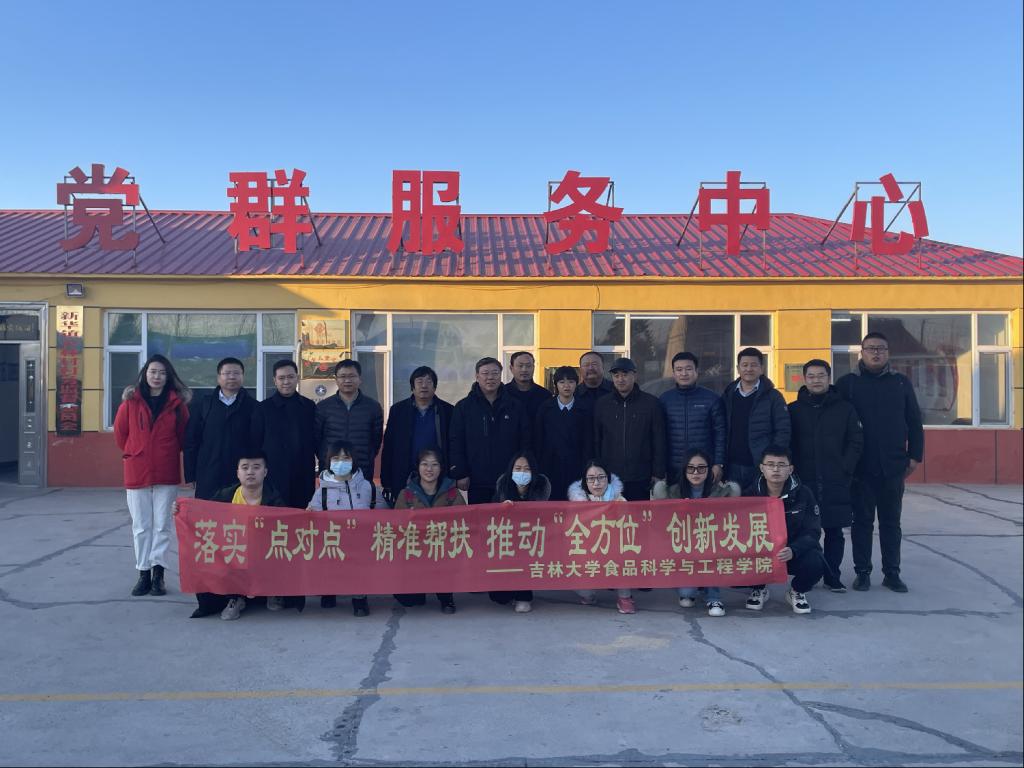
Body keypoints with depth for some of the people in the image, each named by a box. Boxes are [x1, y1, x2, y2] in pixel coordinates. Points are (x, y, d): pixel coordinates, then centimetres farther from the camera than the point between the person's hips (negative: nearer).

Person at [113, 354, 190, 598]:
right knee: (141, 526, 7)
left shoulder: (177, 402, 0)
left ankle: (158, 574, 9)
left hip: (166, 473, 0)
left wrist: (169, 453, 8)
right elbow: (120, 431, 11)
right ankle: (143, 574, 14)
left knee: (162, 525, 3)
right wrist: (131, 454, 14)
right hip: (136, 472, 1)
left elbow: (183, 434, 8)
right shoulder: (131, 400, 1)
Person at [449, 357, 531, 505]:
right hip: (477, 483, -1)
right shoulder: (463, 407, 3)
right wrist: (460, 474, -6)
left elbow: (525, 441, 9)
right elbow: (455, 444, 1)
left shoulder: (514, 406, 7)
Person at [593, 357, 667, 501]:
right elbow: (596, 442, 10)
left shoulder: (651, 403, 3)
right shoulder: (602, 405, 8)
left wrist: (659, 475, -2)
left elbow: (659, 442, 2)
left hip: (641, 480, -1)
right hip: (609, 480, 1)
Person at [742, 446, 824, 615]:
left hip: (795, 553, 0)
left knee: (815, 563, -32)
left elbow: (812, 532, -11)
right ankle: (759, 588, 8)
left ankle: (797, 591, 6)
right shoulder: (750, 494, -5)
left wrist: (792, 550, -31)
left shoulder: (803, 494, -7)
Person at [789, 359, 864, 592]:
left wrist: (844, 470, -5)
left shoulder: (845, 409, 7)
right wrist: (793, 471, -5)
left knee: (834, 532, 6)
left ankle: (833, 577, 17)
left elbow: (856, 442, 4)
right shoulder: (793, 410, 6)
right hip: (803, 483, -1)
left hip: (836, 484, 1)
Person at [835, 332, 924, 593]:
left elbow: (914, 422, 8)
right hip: (860, 467, -2)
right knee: (862, 522, 6)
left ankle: (892, 573, 19)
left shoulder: (901, 383, 7)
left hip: (893, 466, 2)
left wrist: (915, 456, 4)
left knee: (891, 522, 10)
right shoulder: (847, 383, 1)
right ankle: (862, 572, 14)